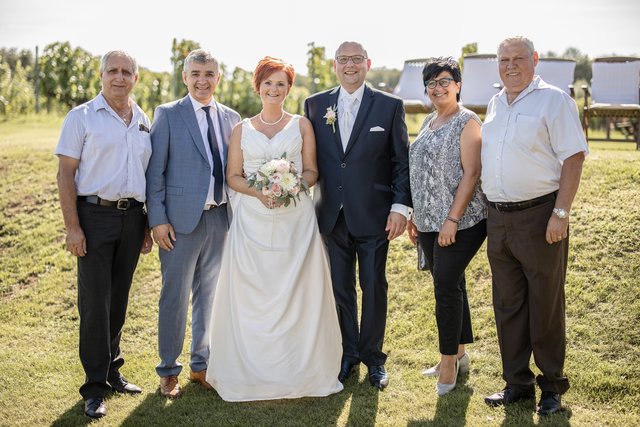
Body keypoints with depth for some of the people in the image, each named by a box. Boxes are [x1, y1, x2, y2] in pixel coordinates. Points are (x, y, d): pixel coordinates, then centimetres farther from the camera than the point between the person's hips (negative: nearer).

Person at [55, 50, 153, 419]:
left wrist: (149, 225, 12)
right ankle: (95, 387, 6)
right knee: (95, 301, -2)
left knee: (119, 299, 12)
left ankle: (113, 370, 26)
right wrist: (72, 226, -13)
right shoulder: (82, 117, -2)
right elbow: (65, 173, -6)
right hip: (95, 214, -4)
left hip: (132, 216, 4)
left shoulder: (144, 122, 11)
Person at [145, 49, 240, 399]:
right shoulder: (168, 114, -3)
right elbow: (155, 171, -5)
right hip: (181, 219, -4)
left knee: (210, 294, 13)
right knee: (175, 297, 4)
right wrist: (157, 219, -11)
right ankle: (168, 370, 19)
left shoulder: (230, 117, 10)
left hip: (220, 218, 4)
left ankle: (201, 364, 28)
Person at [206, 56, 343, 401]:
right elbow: (233, 176, 6)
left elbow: (312, 171, 6)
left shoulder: (302, 125, 8)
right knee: (252, 293, 1)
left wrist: (290, 186, -14)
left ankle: (299, 369, 13)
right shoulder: (242, 129, 9)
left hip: (296, 218, 0)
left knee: (297, 292, 0)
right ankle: (252, 370, 13)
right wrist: (258, 191, -13)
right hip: (253, 220, 1)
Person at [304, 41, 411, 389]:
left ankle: (372, 355, 23)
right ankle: (347, 353, 26)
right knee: (340, 287, 10)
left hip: (373, 214, -2)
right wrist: (306, 201, -1)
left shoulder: (390, 106, 0)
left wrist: (401, 206, -8)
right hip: (332, 214, 2)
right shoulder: (315, 105, 6)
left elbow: (402, 161, -1)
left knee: (374, 287, 8)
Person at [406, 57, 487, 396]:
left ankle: (449, 361, 6)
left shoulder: (467, 122, -8)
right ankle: (460, 355, 24)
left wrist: (452, 219, -19)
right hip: (429, 222, 7)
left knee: (446, 287, -7)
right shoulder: (428, 122, 15)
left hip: (459, 222, -7)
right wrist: (415, 215, 15)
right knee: (450, 285, 13)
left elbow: (471, 173, -14)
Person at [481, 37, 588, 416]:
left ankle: (552, 386, 18)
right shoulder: (495, 104, 14)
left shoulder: (554, 100, -6)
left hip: (539, 217, -6)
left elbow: (574, 157, -12)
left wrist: (561, 213, -19)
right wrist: (492, 211, 14)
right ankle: (518, 383, 24)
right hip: (498, 219, 6)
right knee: (507, 306, 12)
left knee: (545, 306, 3)